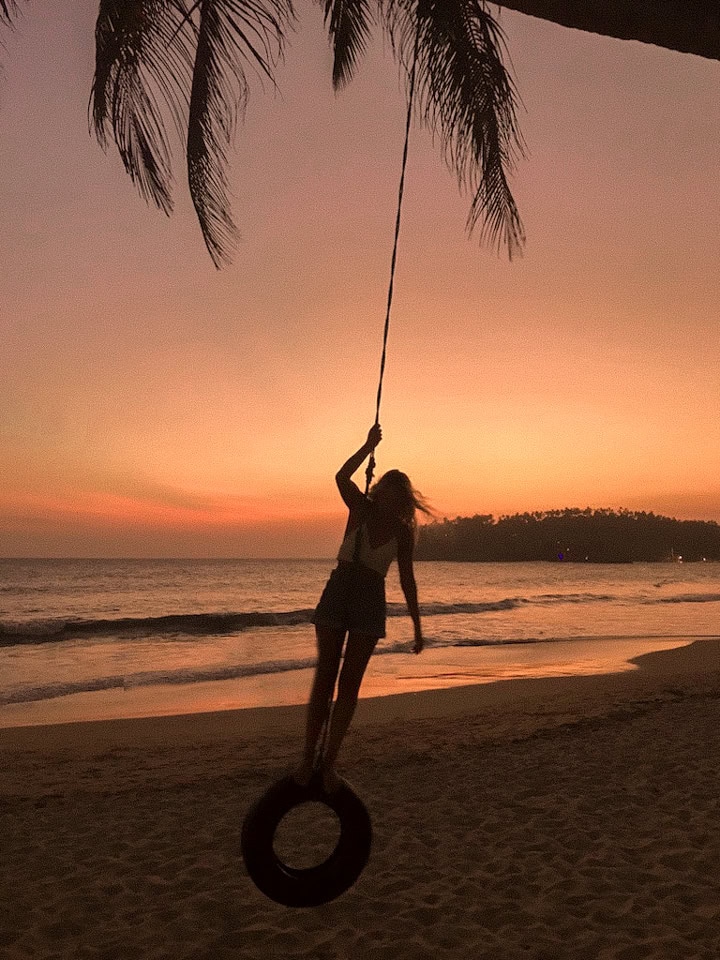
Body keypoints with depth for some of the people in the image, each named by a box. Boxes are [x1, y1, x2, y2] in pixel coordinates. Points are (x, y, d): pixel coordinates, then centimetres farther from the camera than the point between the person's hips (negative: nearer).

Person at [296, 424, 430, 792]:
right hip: (338, 591, 0)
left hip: (370, 600, 1)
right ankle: (308, 758, 3)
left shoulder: (402, 531, 2)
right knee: (324, 678, -2)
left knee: (350, 683, -1)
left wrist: (417, 627, 7)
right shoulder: (361, 508, 0)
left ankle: (329, 761, 5)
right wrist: (368, 446, -25)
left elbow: (407, 580, 7)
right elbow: (341, 477, -19)